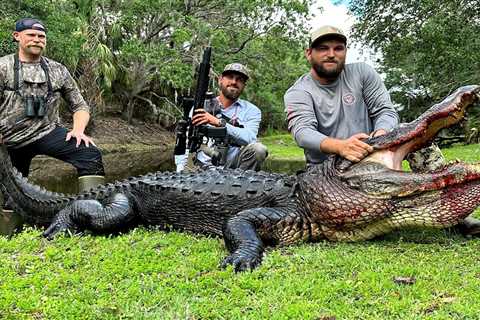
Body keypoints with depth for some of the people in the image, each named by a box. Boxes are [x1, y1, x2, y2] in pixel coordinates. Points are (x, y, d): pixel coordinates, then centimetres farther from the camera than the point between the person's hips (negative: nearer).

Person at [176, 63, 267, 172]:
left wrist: (219, 123, -23)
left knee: (258, 149, -26)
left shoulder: (251, 111, 6)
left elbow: (249, 138, -15)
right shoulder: (201, 107, 9)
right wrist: (180, 172, -5)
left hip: (233, 165, 1)